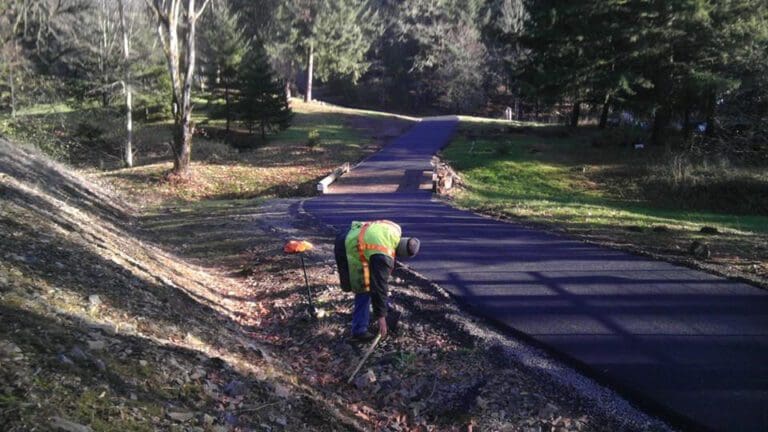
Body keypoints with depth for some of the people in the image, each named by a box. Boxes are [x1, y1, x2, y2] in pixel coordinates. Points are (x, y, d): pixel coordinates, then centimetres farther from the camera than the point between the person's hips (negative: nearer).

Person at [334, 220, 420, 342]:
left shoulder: (395, 230, -11)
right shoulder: (383, 257, -32)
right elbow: (379, 287, -27)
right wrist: (381, 317, -19)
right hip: (350, 250, -9)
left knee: (378, 279, 21)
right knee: (364, 290, -6)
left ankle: (387, 308, 40)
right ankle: (359, 330, 1)